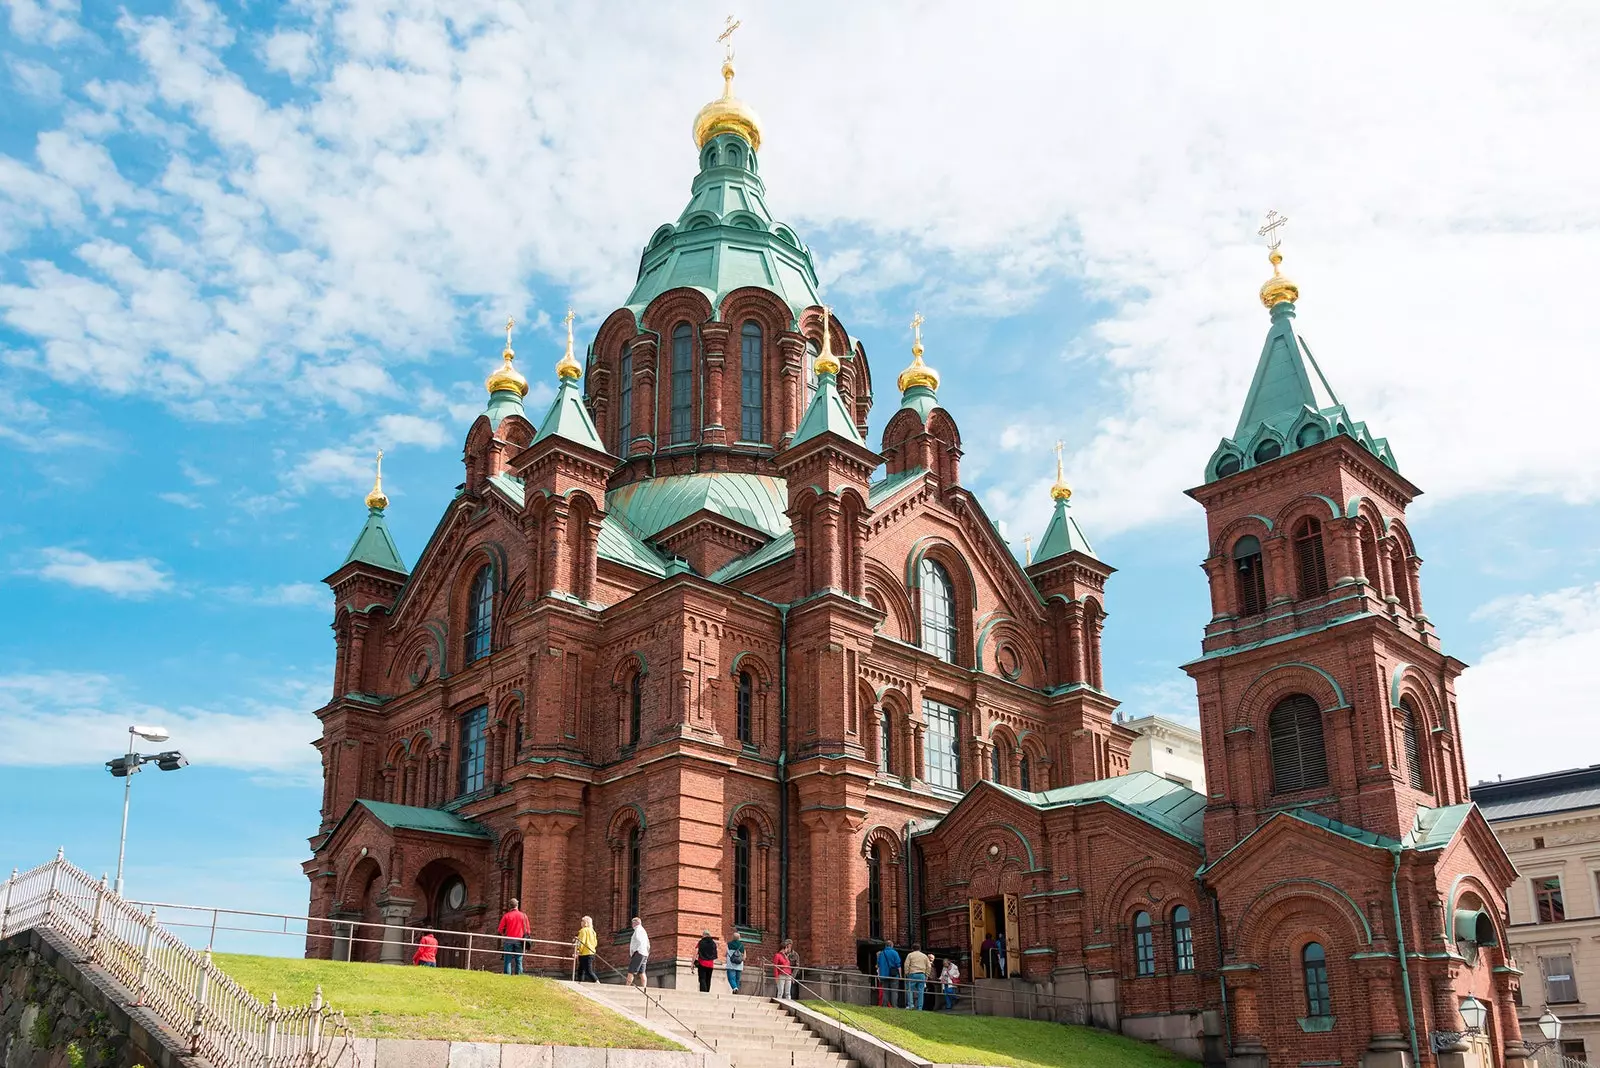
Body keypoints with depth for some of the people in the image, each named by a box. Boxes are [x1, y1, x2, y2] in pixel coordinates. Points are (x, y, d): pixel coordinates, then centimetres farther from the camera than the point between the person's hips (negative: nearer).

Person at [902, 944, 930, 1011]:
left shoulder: (910, 955, 6)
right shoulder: (924, 956, 16)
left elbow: (906, 965, -2)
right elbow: (929, 967, 12)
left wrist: (906, 973, 4)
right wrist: (926, 975, 15)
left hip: (913, 974, -3)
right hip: (922, 975, 3)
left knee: (910, 990, 2)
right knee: (920, 991, 2)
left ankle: (910, 1004, -14)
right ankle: (920, 1007, -1)